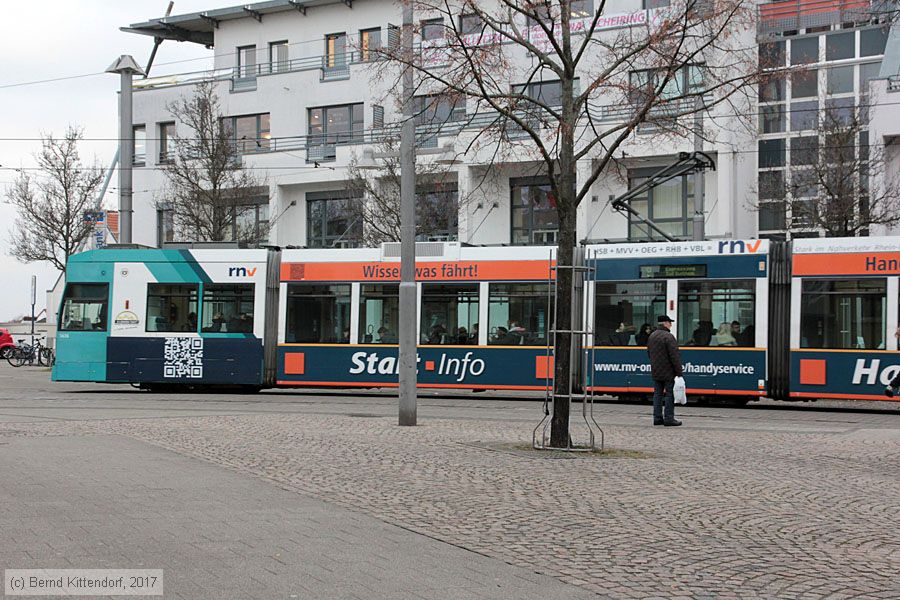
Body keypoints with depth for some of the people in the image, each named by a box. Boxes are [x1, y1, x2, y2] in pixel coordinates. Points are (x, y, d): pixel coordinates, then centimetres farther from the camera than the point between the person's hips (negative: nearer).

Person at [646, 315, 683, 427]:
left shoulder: (652, 336, 10)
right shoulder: (668, 337, -17)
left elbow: (649, 353, 19)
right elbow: (674, 356, -18)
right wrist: (679, 371, -13)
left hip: (655, 371, 8)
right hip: (668, 372, -8)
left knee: (658, 394, 11)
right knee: (669, 394, -2)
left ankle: (657, 417, 12)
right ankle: (669, 418, -1)